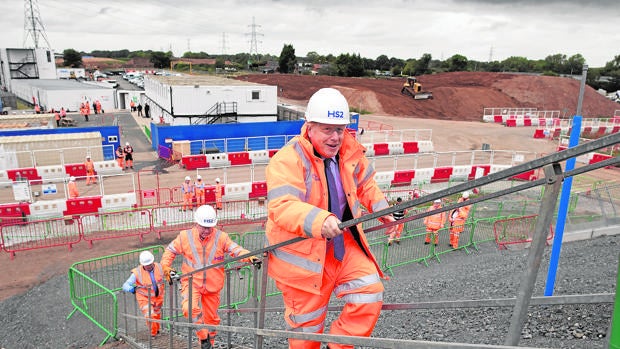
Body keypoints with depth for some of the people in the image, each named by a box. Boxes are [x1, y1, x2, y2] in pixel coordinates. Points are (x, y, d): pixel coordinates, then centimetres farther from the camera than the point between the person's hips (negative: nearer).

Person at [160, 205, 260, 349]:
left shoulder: (221, 237, -10)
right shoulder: (185, 237, -8)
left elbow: (236, 249, -17)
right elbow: (170, 250, 6)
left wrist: (249, 257, -37)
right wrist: (166, 267, -8)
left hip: (212, 285, 1)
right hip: (192, 282, -1)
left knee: (212, 317, 14)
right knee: (190, 308, -27)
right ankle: (203, 337, -4)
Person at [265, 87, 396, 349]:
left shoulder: (350, 150, -2)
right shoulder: (287, 160, -23)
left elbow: (365, 183, 18)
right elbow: (280, 207, -36)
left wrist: (381, 207, 6)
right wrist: (319, 220, -51)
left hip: (343, 245, 6)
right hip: (301, 254, -5)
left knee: (371, 292, -2)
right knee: (307, 324, 8)